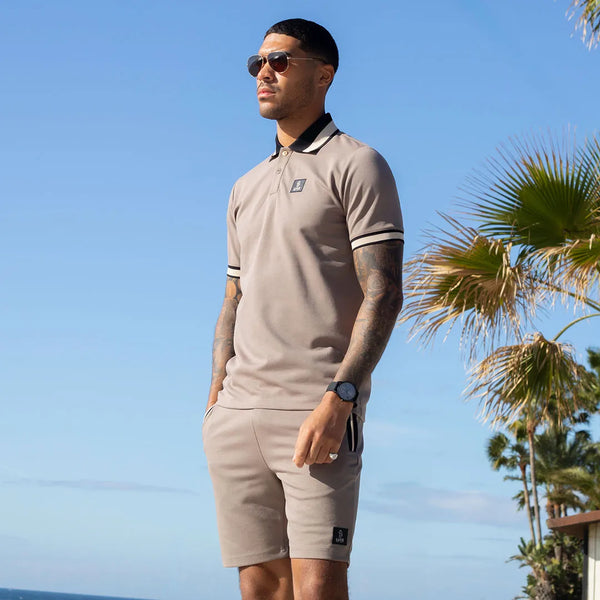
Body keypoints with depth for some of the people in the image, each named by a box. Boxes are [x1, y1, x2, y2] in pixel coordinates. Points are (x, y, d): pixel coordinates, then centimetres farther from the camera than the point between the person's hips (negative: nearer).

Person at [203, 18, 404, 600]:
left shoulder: (355, 165, 2)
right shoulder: (246, 187, 23)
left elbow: (383, 294, -8)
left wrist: (337, 399, -19)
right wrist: (215, 400, 11)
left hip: (318, 412, -6)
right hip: (237, 415, 7)